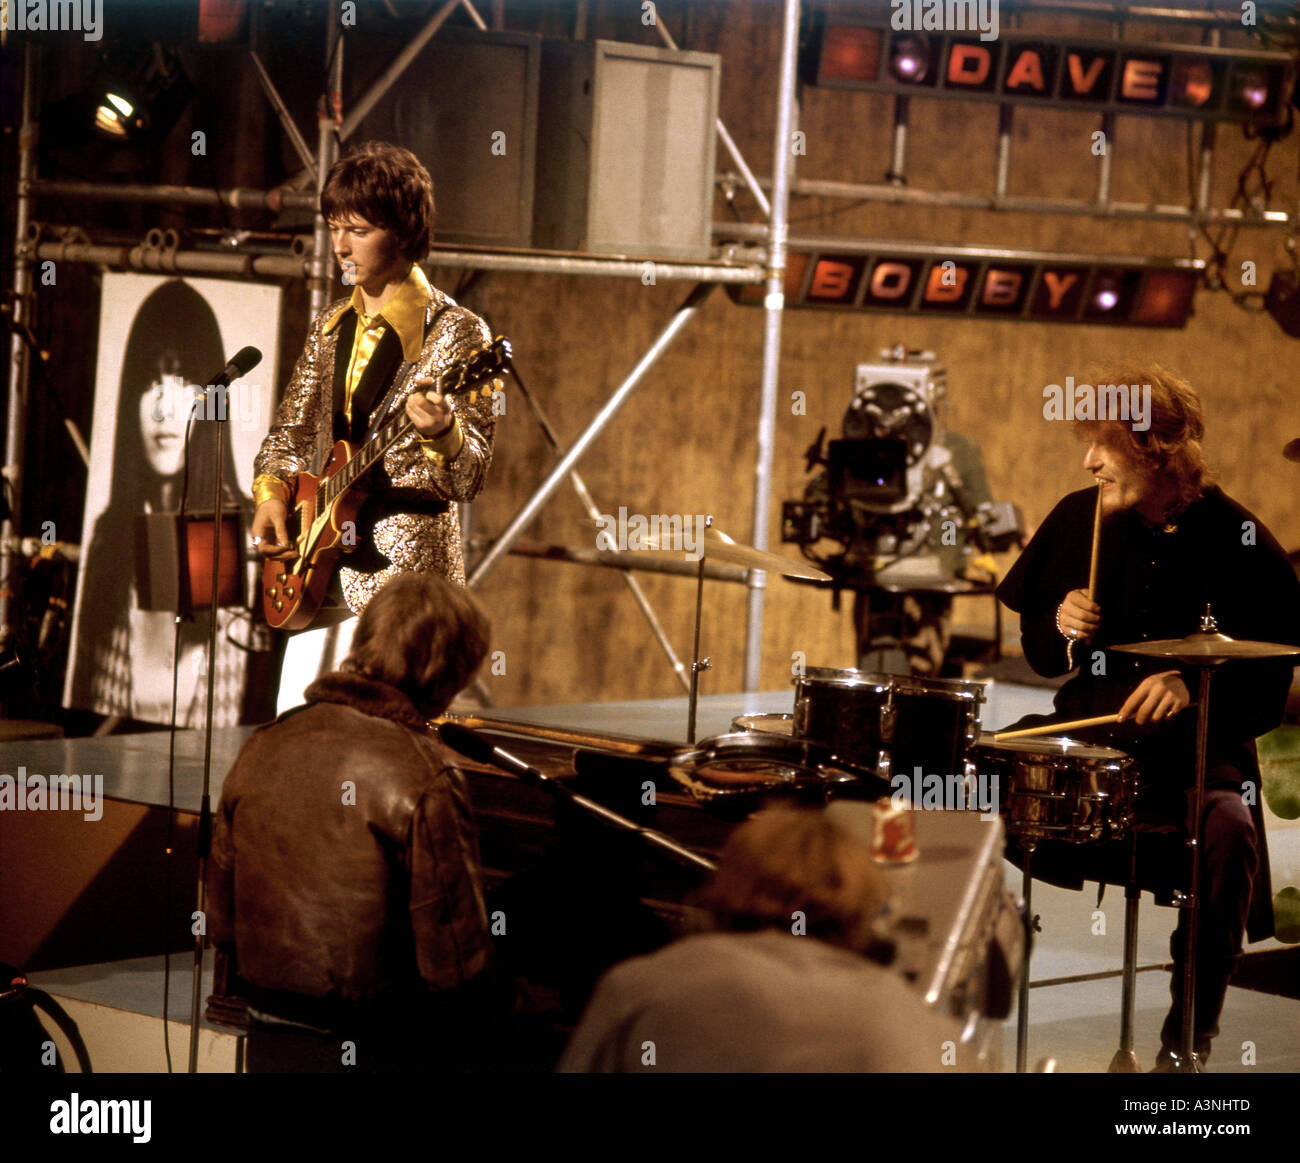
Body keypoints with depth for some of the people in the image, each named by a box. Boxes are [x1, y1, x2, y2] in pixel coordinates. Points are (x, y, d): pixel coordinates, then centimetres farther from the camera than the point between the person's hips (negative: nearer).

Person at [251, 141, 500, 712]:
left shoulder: (455, 333, -6)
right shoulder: (331, 328, 15)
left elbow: (470, 478, -11)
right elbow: (289, 432, 23)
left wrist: (439, 433, -32)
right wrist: (271, 492, 3)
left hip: (404, 579, -7)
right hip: (320, 576, 7)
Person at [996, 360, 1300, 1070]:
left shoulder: (1238, 543, -8)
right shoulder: (1078, 518, 5)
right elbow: (1040, 652, 17)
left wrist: (1195, 685, -25)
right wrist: (1061, 626, -6)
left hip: (1198, 750, -4)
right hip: (1084, 734, 4)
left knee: (1227, 831, -35)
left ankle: (1189, 1037, -17)